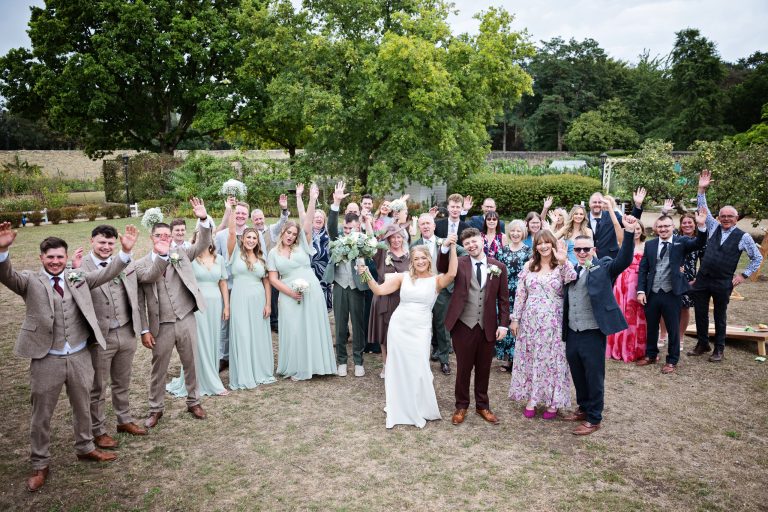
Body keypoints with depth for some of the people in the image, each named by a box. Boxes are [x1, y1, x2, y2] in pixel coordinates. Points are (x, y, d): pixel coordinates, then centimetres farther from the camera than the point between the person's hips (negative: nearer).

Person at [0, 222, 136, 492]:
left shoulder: (78, 278, 7)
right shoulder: (30, 281, -4)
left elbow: (106, 273, 1)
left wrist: (125, 251, -14)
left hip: (80, 357, 3)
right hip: (46, 359, -3)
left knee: (82, 407, 20)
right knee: (41, 414, 11)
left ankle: (85, 448, 41)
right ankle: (39, 464, 28)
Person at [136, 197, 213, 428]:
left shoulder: (181, 255, 4)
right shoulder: (141, 264, -2)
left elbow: (203, 244, -8)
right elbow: (139, 301, -5)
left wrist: (204, 219, -22)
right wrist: (144, 330, -13)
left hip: (186, 321, 2)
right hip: (161, 326, -1)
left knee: (191, 365, 14)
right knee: (158, 369, 12)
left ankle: (193, 402, 33)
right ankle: (156, 409, 29)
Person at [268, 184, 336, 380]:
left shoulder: (301, 245, 5)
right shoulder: (274, 253, 6)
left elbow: (307, 222, -7)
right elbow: (273, 278, 1)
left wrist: (312, 200, -18)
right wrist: (290, 292, -11)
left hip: (311, 292, 0)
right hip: (289, 296, 0)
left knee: (313, 327, 4)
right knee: (293, 330, 1)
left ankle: (313, 364, 16)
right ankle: (297, 368, 12)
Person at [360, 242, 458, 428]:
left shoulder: (436, 280, -2)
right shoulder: (403, 277, 2)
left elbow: (452, 274, -22)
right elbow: (379, 291, 1)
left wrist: (452, 248, -26)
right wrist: (367, 276, -13)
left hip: (420, 330, -2)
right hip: (398, 327, 2)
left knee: (418, 370, 1)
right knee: (399, 368, 11)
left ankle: (421, 410, 26)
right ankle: (399, 409, 31)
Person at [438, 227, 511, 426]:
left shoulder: (498, 267, 2)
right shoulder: (459, 263, -1)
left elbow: (503, 298, 4)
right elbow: (442, 268, -19)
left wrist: (503, 324, -1)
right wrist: (445, 248, -34)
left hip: (488, 326, 2)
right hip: (463, 325, -1)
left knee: (483, 368, 14)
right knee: (463, 367, 10)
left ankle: (482, 406, 32)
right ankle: (461, 406, 27)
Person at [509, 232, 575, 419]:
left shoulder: (562, 266, -2)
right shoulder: (529, 266, 6)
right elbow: (520, 294, 7)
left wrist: (564, 262, -27)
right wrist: (515, 318, 5)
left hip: (553, 322, -3)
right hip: (530, 321, 3)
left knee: (552, 359, 3)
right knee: (529, 358, 8)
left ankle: (552, 402, 16)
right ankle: (531, 399, 21)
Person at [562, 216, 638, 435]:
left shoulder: (603, 267, -4)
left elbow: (624, 260, -22)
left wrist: (629, 232, -31)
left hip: (593, 332, -5)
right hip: (572, 332, 5)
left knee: (594, 376, 5)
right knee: (577, 374, 18)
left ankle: (594, 418, 18)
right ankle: (583, 408, 37)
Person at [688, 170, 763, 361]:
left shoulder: (743, 236, -3)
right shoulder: (714, 227, 5)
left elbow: (757, 258, 5)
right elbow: (703, 209, 3)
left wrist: (744, 275, -1)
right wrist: (702, 190, -7)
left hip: (723, 282, -3)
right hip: (702, 279, 3)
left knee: (720, 315, 9)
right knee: (700, 312, 9)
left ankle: (719, 349, 21)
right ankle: (702, 344, 25)